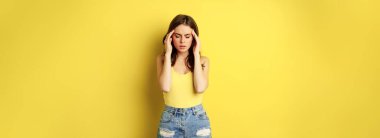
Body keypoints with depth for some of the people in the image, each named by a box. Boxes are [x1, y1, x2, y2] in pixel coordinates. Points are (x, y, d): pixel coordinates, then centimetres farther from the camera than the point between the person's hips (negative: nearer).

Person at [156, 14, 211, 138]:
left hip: (197, 119, 0)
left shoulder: (203, 60, 0)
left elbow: (200, 88, -17)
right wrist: (168, 54, -12)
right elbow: (165, 87, -17)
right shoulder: (162, 59, -1)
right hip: (170, 119, 0)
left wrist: (196, 54, -11)